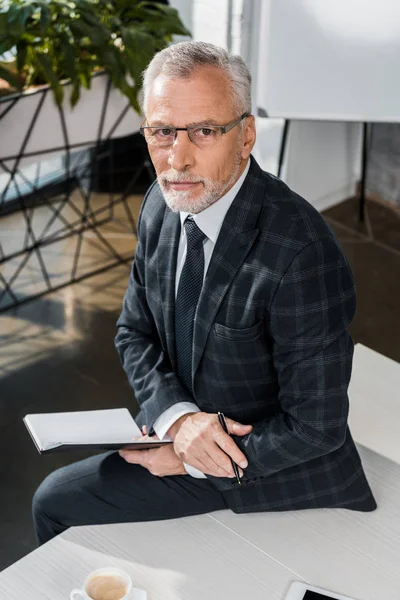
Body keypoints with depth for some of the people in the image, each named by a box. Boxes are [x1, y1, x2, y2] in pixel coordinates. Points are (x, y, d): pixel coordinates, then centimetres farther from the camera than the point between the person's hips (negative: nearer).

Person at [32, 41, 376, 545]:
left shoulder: (301, 254, -31)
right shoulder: (162, 204, -6)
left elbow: (314, 428, -24)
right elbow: (133, 332, 3)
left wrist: (186, 460, -17)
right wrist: (177, 416, -16)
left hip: (272, 471, -7)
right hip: (179, 435, 7)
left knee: (56, 503, -5)